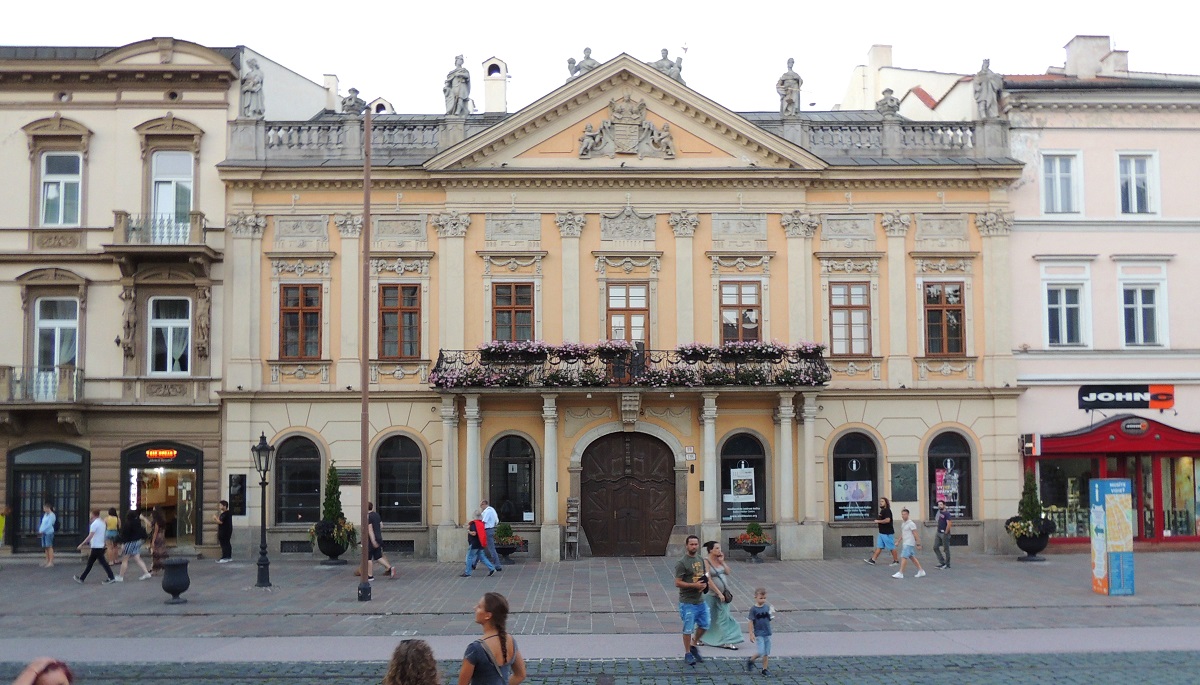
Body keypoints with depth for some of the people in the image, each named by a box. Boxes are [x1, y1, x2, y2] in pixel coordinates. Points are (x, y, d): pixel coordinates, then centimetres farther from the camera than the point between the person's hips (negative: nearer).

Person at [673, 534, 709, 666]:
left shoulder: (700, 560, 10)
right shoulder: (682, 563, -13)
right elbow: (677, 583, -15)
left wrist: (704, 584, -2)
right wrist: (694, 585, -23)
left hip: (700, 600, 7)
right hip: (688, 602, -7)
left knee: (704, 625, 12)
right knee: (688, 629, 1)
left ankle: (694, 645, 33)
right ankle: (687, 654, 14)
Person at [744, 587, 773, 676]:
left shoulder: (767, 607, 3)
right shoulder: (753, 609, -9)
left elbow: (769, 618, 8)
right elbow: (750, 622, -8)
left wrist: (772, 614, -10)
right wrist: (751, 634, -11)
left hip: (767, 633, 5)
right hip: (758, 634, -5)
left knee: (766, 653, 8)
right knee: (760, 652, -10)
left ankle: (765, 669, 19)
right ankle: (751, 661, 16)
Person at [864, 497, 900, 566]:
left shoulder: (887, 510, -15)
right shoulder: (882, 511, 16)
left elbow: (887, 520, -28)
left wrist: (878, 521, -18)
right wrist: (876, 522, 10)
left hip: (887, 533, -10)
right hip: (882, 532, 10)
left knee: (891, 548, -1)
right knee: (879, 547, 7)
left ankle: (896, 561, 9)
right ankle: (872, 560, 6)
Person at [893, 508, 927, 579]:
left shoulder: (911, 523, -13)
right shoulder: (903, 523, 13)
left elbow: (915, 534, -13)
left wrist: (918, 544, -14)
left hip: (909, 543, -9)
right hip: (905, 543, 9)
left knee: (904, 557, -12)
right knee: (912, 557, 13)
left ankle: (900, 573, -13)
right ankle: (921, 571, 21)